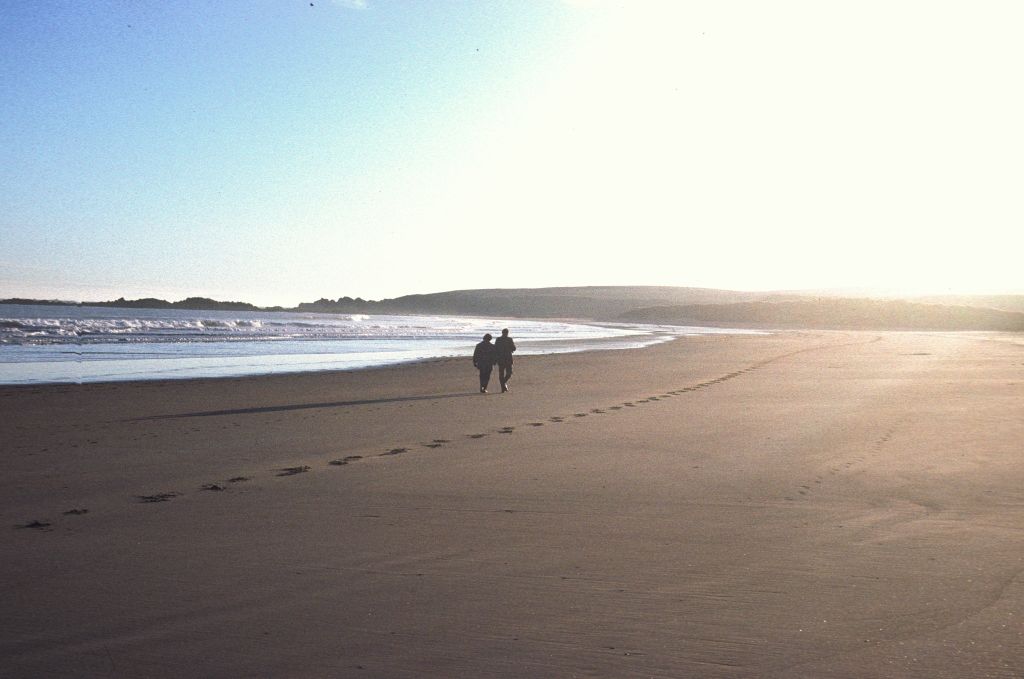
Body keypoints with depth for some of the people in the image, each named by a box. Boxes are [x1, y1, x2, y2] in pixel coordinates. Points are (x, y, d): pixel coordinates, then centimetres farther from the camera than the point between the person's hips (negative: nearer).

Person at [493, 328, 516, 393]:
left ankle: (503, 387, 5)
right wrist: (514, 344, 16)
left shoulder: (498, 339, 3)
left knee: (501, 374, 8)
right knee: (509, 373, 9)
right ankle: (504, 382, -15)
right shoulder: (509, 339, -6)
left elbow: (495, 350, 3)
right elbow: (513, 348, -5)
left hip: (500, 359, 3)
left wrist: (495, 359, 10)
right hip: (508, 359, -3)